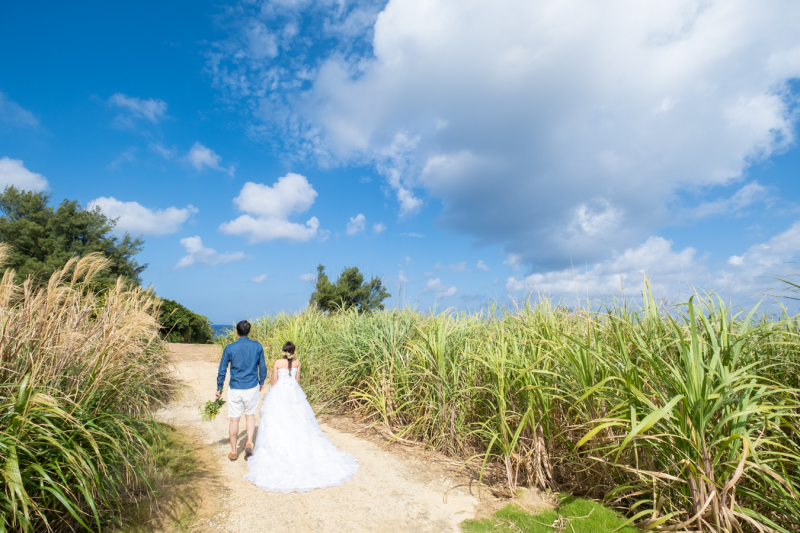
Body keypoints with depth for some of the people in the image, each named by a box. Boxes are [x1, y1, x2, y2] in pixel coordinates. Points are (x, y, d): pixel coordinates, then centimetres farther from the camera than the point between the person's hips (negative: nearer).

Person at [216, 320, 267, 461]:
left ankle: (234, 452, 24)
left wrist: (219, 388, 8)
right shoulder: (257, 346, -5)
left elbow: (222, 370, -4)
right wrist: (261, 382, 18)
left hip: (235, 389, -1)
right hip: (252, 387, 1)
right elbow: (262, 366, 3)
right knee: (250, 415, 20)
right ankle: (249, 443, 4)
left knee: (234, 420, 11)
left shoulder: (229, 348, -9)